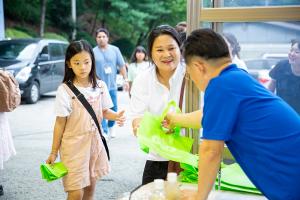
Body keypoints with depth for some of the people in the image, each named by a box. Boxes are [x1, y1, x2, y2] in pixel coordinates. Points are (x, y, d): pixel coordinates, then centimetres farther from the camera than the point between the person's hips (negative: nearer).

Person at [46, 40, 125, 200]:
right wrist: (54, 152, -4)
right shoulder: (65, 90, -13)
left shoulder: (100, 86, -2)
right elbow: (60, 123, -8)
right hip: (74, 144, -4)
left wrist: (116, 116, -13)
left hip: (94, 141, 4)